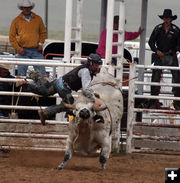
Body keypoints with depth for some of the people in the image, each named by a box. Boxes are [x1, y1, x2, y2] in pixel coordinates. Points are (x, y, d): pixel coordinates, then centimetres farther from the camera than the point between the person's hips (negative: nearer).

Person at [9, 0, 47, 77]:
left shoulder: (38, 19, 8)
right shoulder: (16, 21, 3)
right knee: (21, 73, -1)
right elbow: (12, 37, 4)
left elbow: (43, 32, 18)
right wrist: (18, 49, -5)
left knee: (41, 72, -5)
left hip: (36, 50, 1)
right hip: (23, 50, -1)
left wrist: (40, 44, 2)